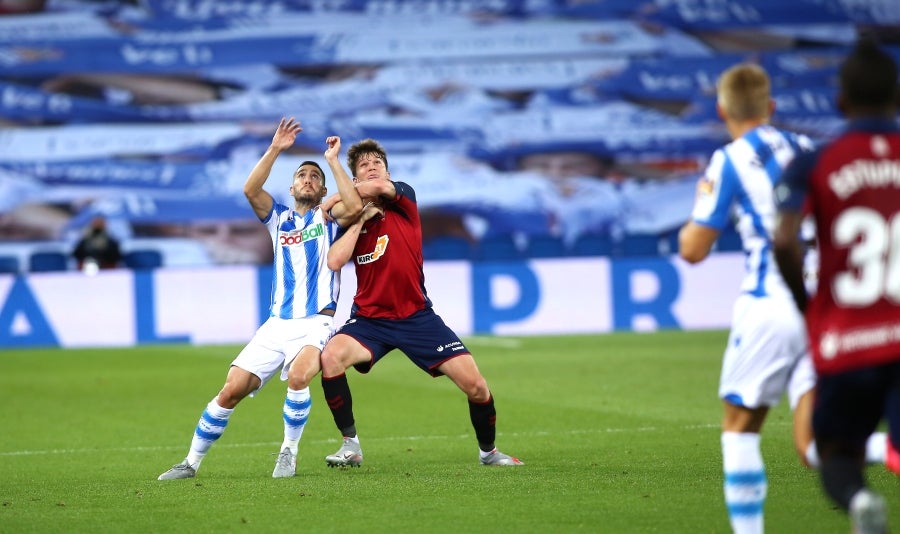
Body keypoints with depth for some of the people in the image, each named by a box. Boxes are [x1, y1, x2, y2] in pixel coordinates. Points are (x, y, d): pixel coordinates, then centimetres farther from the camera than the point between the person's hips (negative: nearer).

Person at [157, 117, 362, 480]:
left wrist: (333, 162, -9)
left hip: (316, 324, -3)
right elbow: (250, 190, -2)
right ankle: (192, 462, 5)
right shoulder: (279, 219, 16)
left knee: (298, 375, -33)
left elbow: (354, 206, -15)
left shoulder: (328, 219, 8)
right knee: (232, 389, -7)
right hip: (277, 324, 3)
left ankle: (289, 451, -13)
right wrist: (275, 149, -9)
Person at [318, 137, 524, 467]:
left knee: (475, 385, -9)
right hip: (370, 319, 1)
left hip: (417, 316, 0)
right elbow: (334, 261, -13)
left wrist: (335, 198, -9)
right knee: (330, 356, -29)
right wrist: (360, 218, -10)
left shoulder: (404, 196, 2)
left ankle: (488, 451, 18)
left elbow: (379, 188, -22)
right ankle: (351, 446, -17)